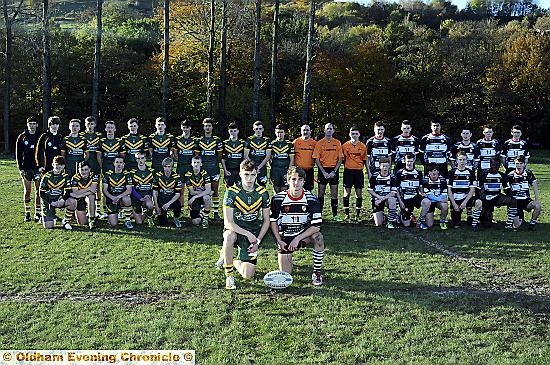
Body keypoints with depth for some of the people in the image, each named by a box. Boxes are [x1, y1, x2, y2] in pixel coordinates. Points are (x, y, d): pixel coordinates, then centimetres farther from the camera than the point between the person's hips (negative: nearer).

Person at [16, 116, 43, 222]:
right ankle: (27, 213, 12)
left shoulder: (40, 137, 5)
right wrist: (20, 168, -2)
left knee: (38, 191, -1)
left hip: (38, 167, -1)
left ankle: (38, 213, 6)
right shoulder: (22, 137, 6)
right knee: (27, 191, 4)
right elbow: (18, 154, 6)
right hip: (26, 168, 1)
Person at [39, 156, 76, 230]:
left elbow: (68, 191, -3)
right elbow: (42, 193, -7)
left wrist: (63, 200, -23)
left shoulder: (65, 176, 0)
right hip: (48, 201, -2)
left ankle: (66, 221, -8)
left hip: (60, 200, 2)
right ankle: (51, 218, 23)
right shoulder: (46, 176, -7)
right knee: (48, 226, -17)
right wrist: (51, 202, -18)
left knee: (73, 202, -31)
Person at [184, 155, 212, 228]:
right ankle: (197, 215, 27)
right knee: (196, 222, -12)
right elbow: (192, 192, -9)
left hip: (203, 196, 0)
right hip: (193, 199, 0)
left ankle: (205, 218, -15)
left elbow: (208, 190, -21)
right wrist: (204, 191, -13)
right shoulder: (188, 175, -9)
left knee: (206, 198, -39)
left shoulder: (204, 174, -10)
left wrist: (195, 197, -28)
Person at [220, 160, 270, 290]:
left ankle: (235, 261, 27)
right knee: (229, 237, -41)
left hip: (254, 232, 2)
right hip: (235, 229, -2)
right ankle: (229, 275, -18)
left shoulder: (263, 193, -6)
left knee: (247, 275, -10)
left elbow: (266, 221, 2)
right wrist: (248, 234, -26)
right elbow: (228, 222, -19)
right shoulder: (232, 192, -15)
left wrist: (257, 240, -9)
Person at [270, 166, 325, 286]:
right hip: (284, 238, 0)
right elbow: (273, 221, 1)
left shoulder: (311, 199, -11)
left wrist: (297, 239, -21)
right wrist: (279, 241, -9)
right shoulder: (278, 198, -10)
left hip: (304, 235, 0)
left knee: (318, 237, -34)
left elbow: (316, 226, -14)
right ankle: (287, 257, 28)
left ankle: (317, 273, -15)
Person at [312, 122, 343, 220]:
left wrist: (334, 171, -9)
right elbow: (316, 159, -2)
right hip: (323, 169, -1)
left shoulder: (337, 143, 4)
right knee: (321, 193, 3)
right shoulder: (319, 143, 1)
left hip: (334, 170, 1)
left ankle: (335, 214, 9)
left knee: (334, 193, 3)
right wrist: (324, 172, -11)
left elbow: (340, 159, 2)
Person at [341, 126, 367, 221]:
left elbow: (364, 160, 12)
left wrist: (360, 167, 7)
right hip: (348, 171, -1)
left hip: (359, 172, 1)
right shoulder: (345, 145, 0)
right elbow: (343, 159, 6)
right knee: (347, 193, -1)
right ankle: (347, 215, 7)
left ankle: (357, 215, 11)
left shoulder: (363, 146, 4)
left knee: (359, 194, 2)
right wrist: (346, 168, 3)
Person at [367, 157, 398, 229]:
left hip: (388, 197, 0)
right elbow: (370, 190, -2)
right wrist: (379, 197, -17)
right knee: (378, 224, -8)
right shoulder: (374, 176, -2)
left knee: (392, 200, -39)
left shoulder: (392, 177, -4)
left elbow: (394, 192, -10)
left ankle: (392, 221, -23)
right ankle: (380, 214, 29)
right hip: (377, 199, 0)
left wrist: (383, 198, -24)